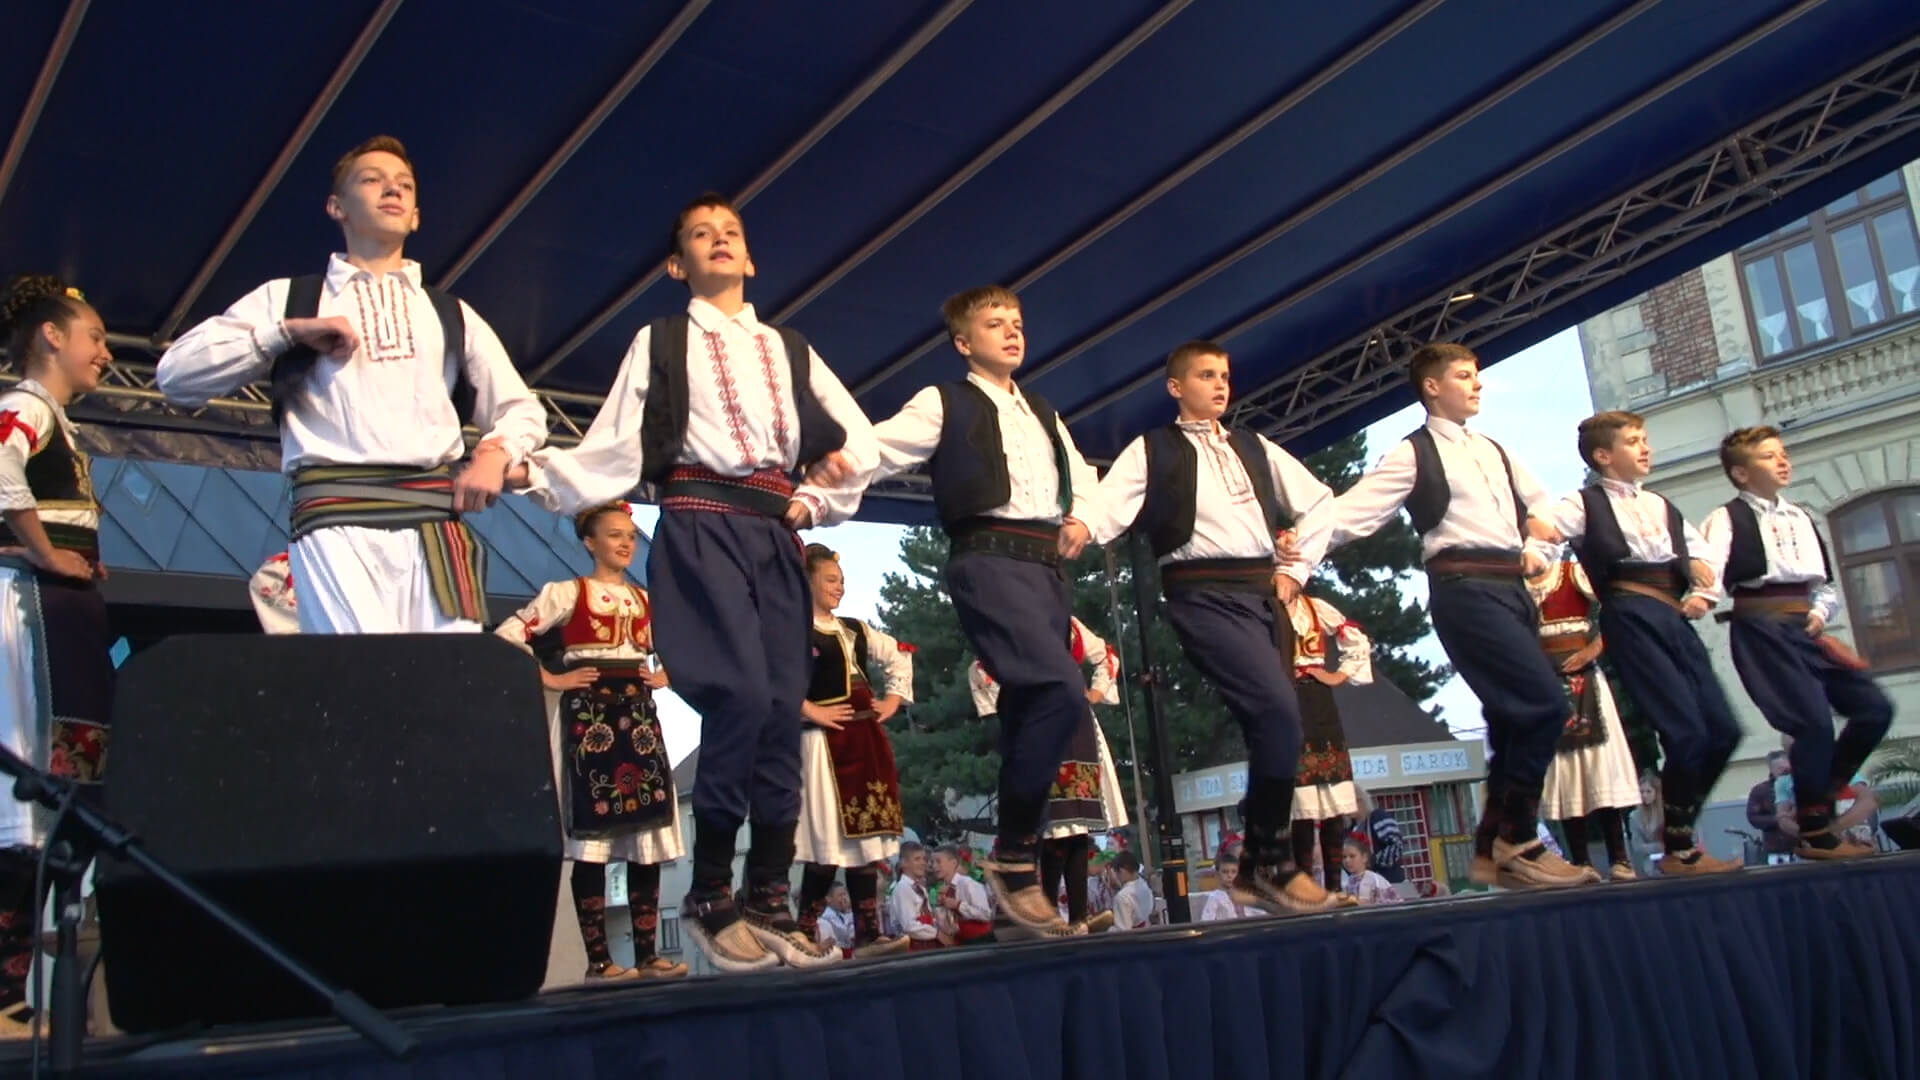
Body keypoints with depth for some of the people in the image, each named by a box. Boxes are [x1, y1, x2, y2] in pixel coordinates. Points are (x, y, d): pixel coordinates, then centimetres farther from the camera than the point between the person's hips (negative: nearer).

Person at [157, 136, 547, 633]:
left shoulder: (451, 313, 26)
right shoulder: (289, 297, 19)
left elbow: (523, 409, 26)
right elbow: (176, 374, 11)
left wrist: (494, 454, 3)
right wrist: (290, 330, 0)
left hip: (436, 517, 3)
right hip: (338, 518, -3)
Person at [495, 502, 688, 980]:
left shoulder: (646, 599, 14)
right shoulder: (567, 592, 0)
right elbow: (507, 636, -6)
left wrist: (663, 677, 9)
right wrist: (550, 680, -10)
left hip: (639, 713, 5)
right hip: (589, 714, -5)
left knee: (649, 832, 1)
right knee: (591, 835, -6)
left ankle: (647, 954, 7)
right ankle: (598, 959, -1)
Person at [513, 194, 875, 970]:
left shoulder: (790, 349, 22)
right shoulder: (661, 341, 12)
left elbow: (858, 440, 21)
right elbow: (616, 449, 2)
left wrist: (819, 500, 8)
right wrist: (536, 471, -11)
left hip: (776, 533, 4)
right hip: (701, 525, -4)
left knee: (784, 709, -3)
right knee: (742, 696, -19)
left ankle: (768, 900, 6)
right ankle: (710, 896, -6)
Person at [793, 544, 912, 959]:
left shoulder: (855, 628, 16)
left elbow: (900, 656, 28)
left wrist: (894, 700, 15)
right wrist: (810, 711, -18)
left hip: (866, 738, 7)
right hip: (826, 741, -7)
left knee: (866, 834, 5)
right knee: (829, 840, -8)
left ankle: (867, 933, 7)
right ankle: (805, 932, 1)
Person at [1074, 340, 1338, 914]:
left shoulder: (1255, 448, 20)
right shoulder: (1152, 449, 6)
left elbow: (1319, 503, 25)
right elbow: (1113, 497, -11)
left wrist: (1295, 569, 13)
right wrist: (1084, 525, -34)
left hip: (1264, 593, 6)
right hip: (1204, 595, -6)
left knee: (1274, 722, 2)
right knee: (1278, 711, -20)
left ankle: (1260, 867, 15)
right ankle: (1274, 861, -7)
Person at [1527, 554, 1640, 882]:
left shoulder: (1575, 572, 0)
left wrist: (1595, 646, -12)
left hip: (1580, 678, -2)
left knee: (1599, 758, -4)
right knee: (1561, 768, 2)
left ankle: (1619, 858, -2)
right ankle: (1582, 861, 4)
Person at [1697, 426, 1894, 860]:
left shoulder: (1799, 518, 20)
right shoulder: (1727, 518, -2)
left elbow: (1825, 583, 23)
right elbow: (1711, 563, -20)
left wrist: (1820, 612, 3)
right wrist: (1702, 596, -41)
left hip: (1803, 625, 8)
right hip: (1761, 625, -8)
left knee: (1874, 707, 3)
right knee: (1814, 720, -15)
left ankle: (1822, 796, 19)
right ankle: (1814, 831, 1)